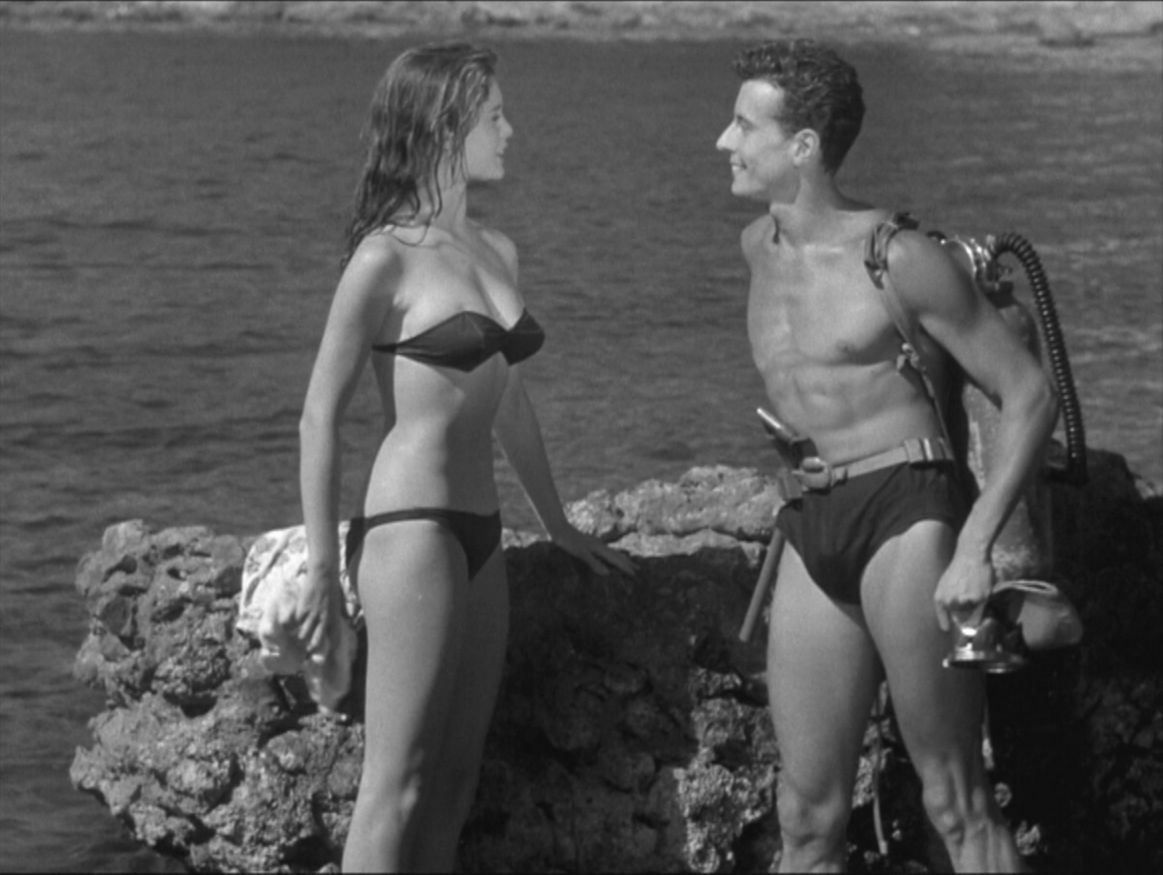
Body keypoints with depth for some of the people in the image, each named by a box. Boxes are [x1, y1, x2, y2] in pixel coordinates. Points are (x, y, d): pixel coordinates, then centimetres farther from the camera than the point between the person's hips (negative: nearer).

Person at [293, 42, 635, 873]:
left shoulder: (496, 251, 13)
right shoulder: (387, 259, -10)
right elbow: (321, 414, -7)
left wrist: (559, 524, 32)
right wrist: (323, 564, -8)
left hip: (478, 536, 8)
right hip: (411, 530, -8)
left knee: (454, 780, 8)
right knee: (397, 781, -6)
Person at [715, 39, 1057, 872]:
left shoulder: (898, 258, -6)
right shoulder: (759, 246, 15)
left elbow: (1031, 396, -6)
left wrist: (975, 546, -15)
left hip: (908, 518, -7)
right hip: (812, 530, 7)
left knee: (957, 804, -7)